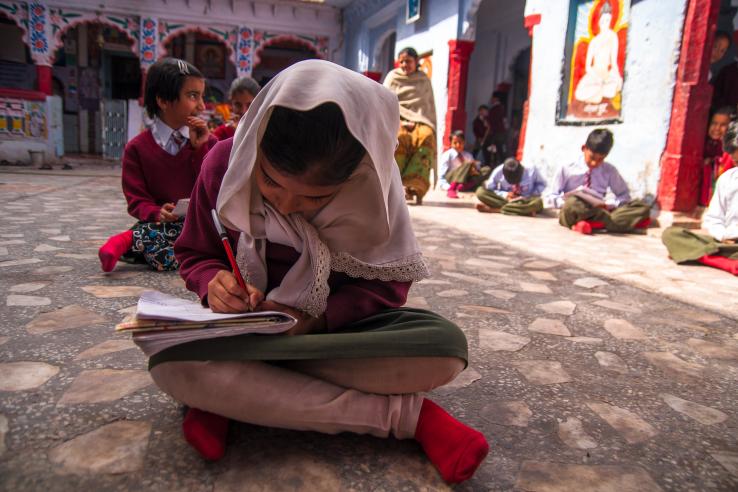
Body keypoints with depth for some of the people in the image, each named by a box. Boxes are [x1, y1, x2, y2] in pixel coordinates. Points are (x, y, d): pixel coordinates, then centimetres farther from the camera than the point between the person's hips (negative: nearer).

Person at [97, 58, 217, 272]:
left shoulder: (207, 141, 7)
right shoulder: (137, 148, 2)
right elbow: (137, 201, -1)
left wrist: (200, 148, -8)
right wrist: (158, 213, -23)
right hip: (159, 222, -1)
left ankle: (132, 240, -12)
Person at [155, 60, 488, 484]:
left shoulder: (372, 182, -15)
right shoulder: (227, 163, -13)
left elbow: (388, 282, -9)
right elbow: (194, 254, 1)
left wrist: (316, 315, -25)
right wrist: (214, 282, -23)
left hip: (338, 324, 0)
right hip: (247, 326, 1)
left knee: (446, 346, -29)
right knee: (173, 364, -35)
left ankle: (236, 393, -20)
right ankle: (408, 414, -25)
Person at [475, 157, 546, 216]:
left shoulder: (531, 172, -20)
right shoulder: (499, 172, -20)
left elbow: (542, 184, -2)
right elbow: (489, 189, -9)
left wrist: (531, 195, -18)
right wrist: (505, 195, -23)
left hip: (525, 200, 0)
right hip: (505, 199, 0)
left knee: (537, 202, -39)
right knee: (480, 191, -24)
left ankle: (494, 209, -33)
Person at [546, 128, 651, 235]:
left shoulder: (609, 171, 7)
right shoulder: (566, 169, 0)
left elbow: (624, 196, 13)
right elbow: (551, 198, 1)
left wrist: (608, 205, -10)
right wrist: (567, 202, -21)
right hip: (572, 215, -3)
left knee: (642, 208, -16)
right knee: (572, 203, -39)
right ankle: (615, 221, -24)